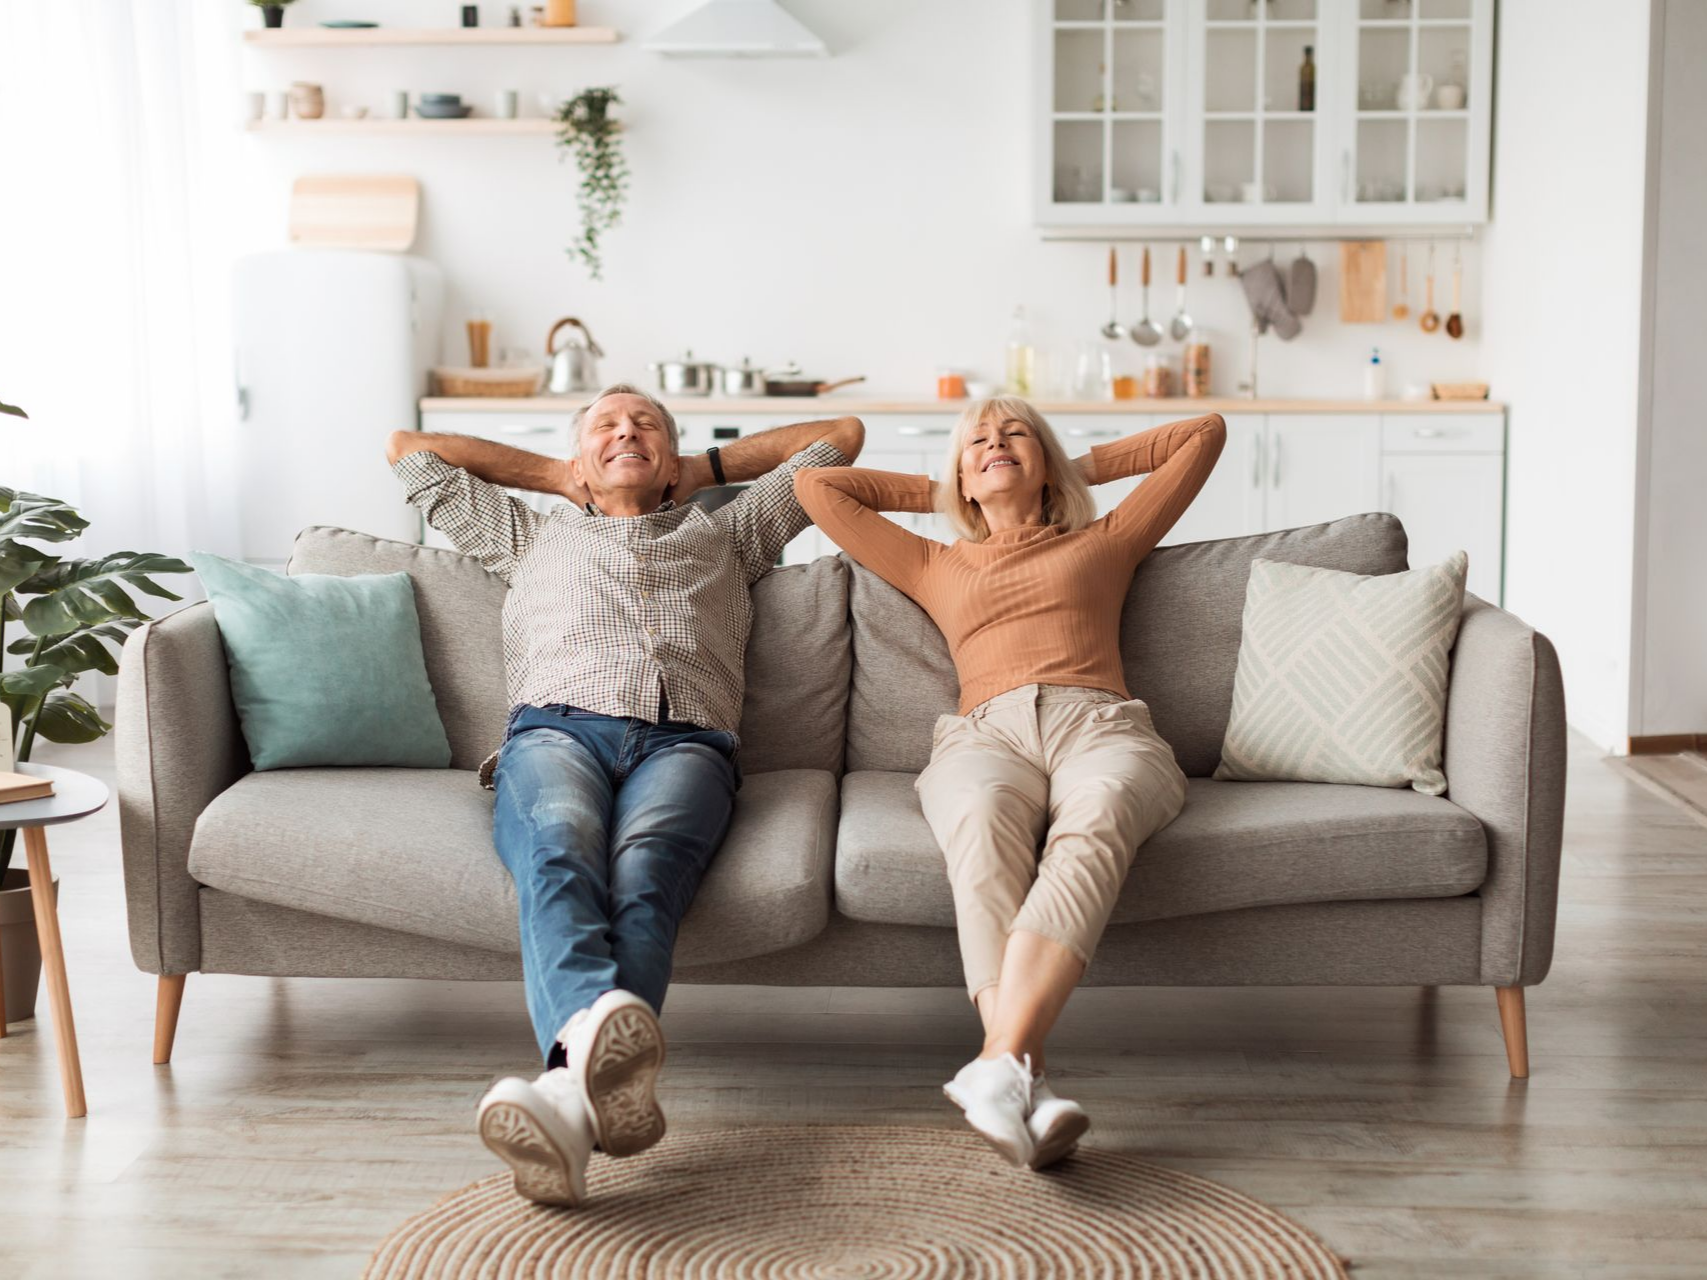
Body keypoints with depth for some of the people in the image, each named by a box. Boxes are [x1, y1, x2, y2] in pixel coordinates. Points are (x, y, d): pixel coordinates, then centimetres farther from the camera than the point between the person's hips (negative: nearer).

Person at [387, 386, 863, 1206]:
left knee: (644, 871, -37)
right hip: (555, 729, 1)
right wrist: (556, 473, 48)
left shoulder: (725, 533, 40)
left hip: (683, 743, 0)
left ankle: (573, 1090, -64)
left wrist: (706, 467, 48)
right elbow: (410, 450, 48)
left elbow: (840, 436, 46)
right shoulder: (531, 536, 41)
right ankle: (600, 1029, -67)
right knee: (560, 851, -38)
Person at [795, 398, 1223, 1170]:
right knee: (983, 824, -39)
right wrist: (937, 494, 44)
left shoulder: (1103, 543, 35)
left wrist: (1083, 466, 42)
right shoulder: (934, 567, 37)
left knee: (1093, 820, -40)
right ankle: (1031, 1086, -56)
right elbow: (814, 484, 40)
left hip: (1101, 724, 0)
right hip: (985, 733, 1)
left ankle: (1000, 1062, -59)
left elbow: (1205, 433, 39)